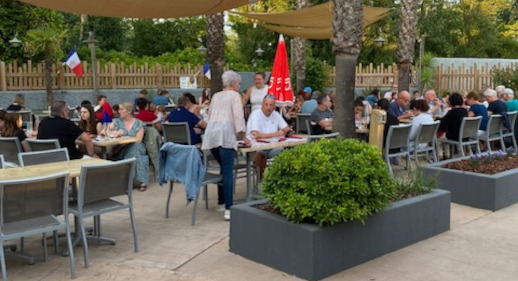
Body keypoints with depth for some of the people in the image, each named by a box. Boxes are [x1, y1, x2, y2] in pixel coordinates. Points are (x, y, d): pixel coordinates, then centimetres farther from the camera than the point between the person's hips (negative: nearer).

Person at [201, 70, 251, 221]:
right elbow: (238, 117, -5)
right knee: (228, 171, -9)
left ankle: (221, 202, 20)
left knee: (223, 168, 18)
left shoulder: (216, 96, 24)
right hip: (225, 134, -6)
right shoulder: (235, 95, 5)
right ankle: (228, 208, -14)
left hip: (211, 133, 7)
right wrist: (244, 137, 0)